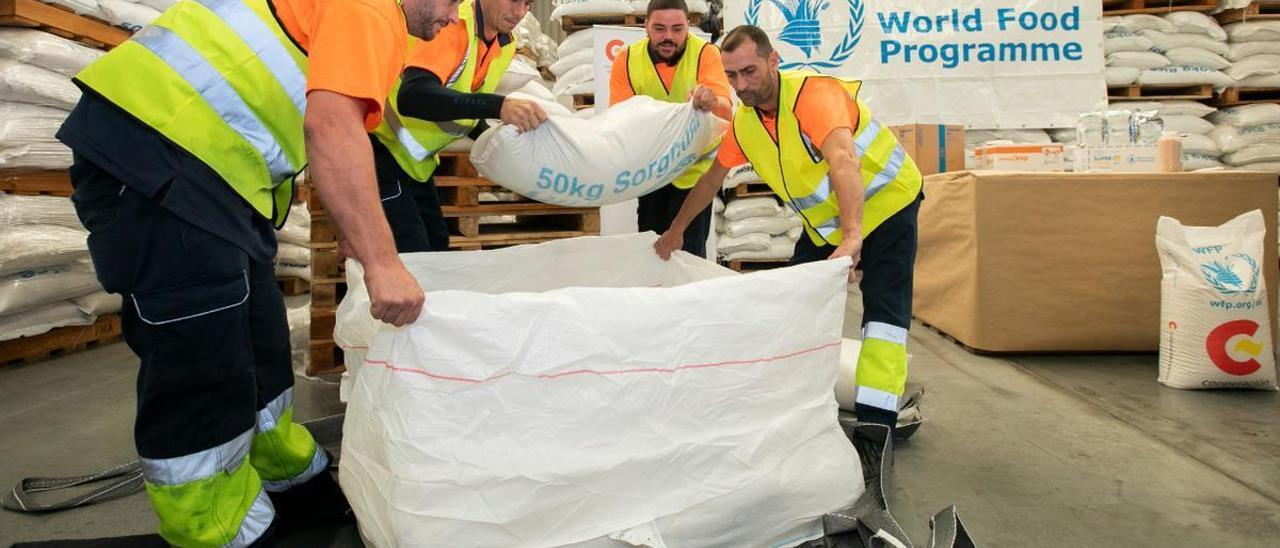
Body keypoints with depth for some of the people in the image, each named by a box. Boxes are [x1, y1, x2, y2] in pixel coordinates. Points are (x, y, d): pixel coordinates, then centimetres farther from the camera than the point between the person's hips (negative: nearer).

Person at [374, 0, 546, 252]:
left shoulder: (506, 46, 3)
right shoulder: (453, 22, -24)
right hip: (379, 147, -9)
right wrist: (498, 106, -48)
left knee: (436, 247, 12)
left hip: (414, 160, 9)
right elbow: (412, 96, -40)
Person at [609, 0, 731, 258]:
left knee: (690, 253, -4)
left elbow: (726, 112, -27)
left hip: (697, 168, -2)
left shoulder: (705, 53, -15)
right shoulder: (626, 60, -9)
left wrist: (711, 102, -51)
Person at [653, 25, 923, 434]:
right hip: (824, 223, 7)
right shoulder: (743, 123, -6)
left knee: (885, 310, -15)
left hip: (886, 203, -7)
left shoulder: (815, 94, -30)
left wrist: (851, 236, -59)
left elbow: (843, 161, -46)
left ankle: (875, 424, -15)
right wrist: (676, 229, 13)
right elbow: (711, 178, 9)